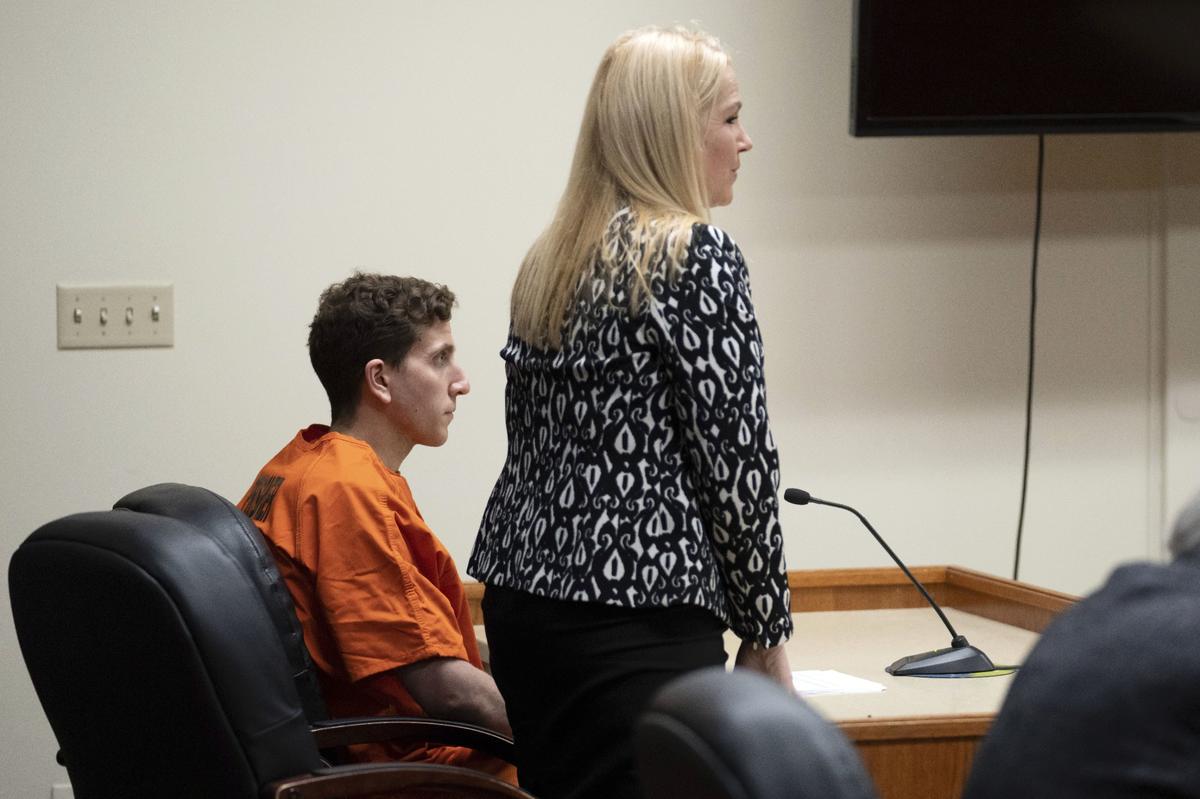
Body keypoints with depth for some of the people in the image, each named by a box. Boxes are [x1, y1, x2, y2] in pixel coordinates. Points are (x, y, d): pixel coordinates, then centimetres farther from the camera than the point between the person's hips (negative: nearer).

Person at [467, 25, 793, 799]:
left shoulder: (552, 258, 13)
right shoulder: (698, 254, -9)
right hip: (638, 624, -8)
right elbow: (736, 456, -11)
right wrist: (767, 633, -2)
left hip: (524, 599, 8)